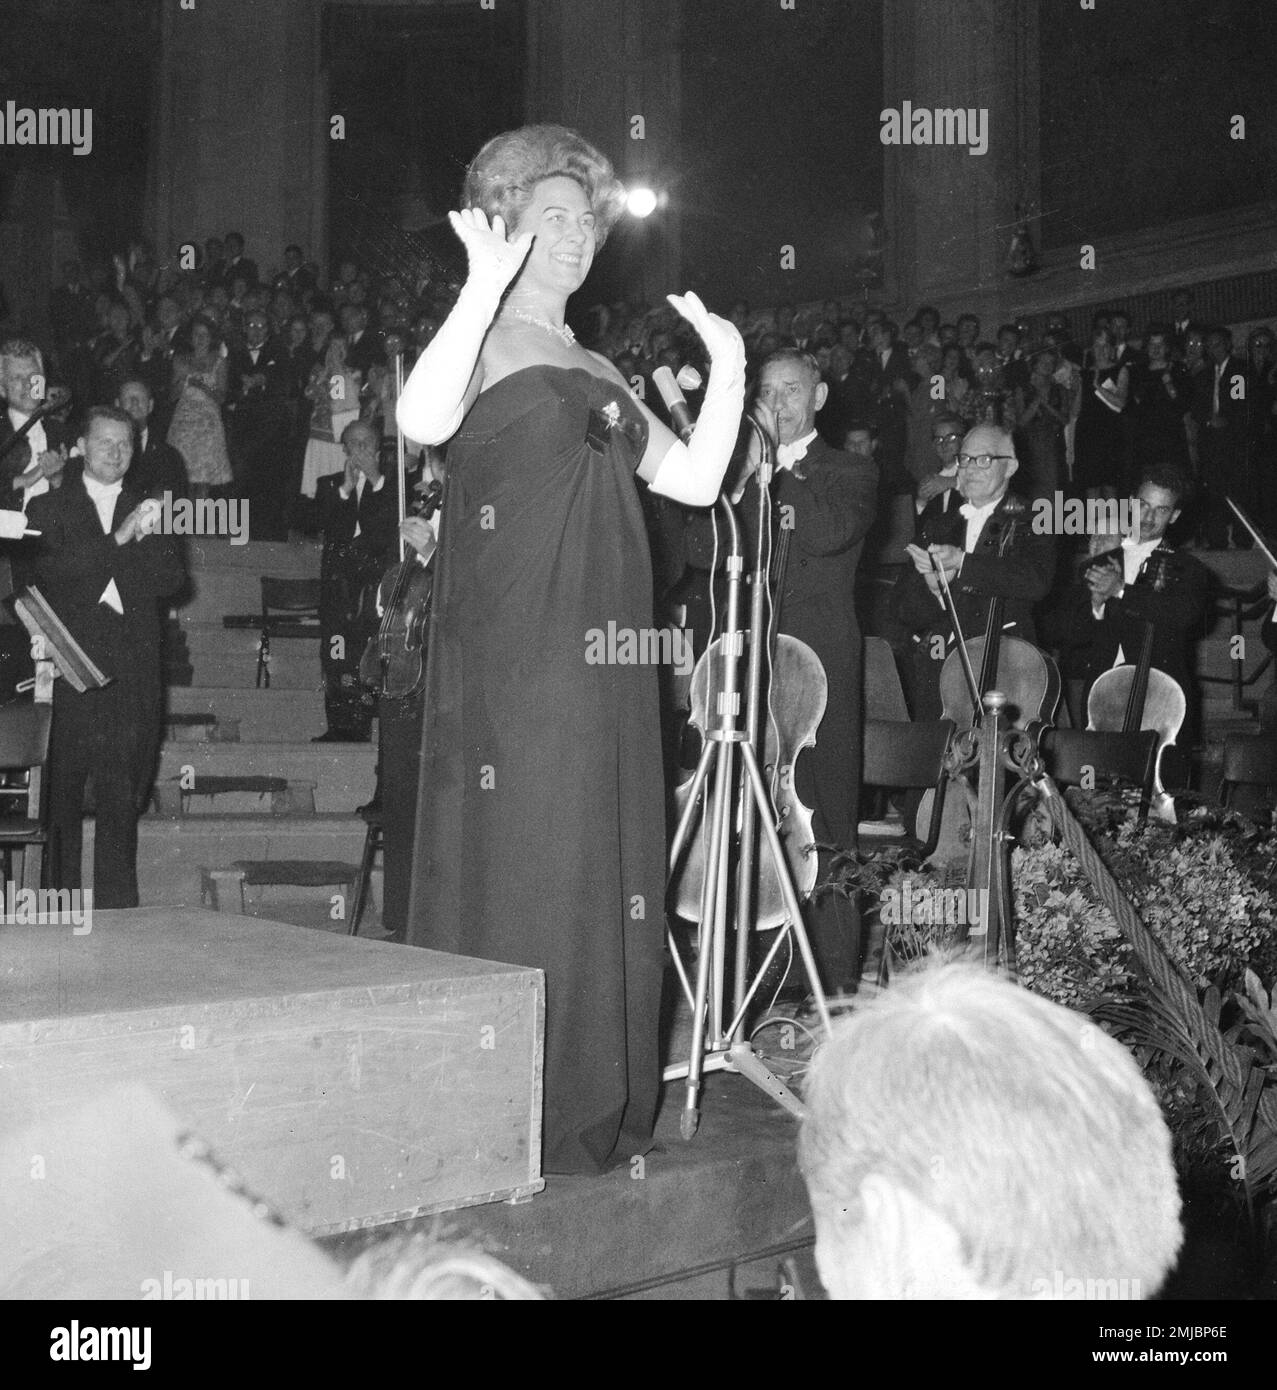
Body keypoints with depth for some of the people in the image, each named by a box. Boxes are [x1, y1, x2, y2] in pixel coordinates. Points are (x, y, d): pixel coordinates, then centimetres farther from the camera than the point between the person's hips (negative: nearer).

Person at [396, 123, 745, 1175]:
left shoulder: (599, 371, 22)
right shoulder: (486, 342, 1)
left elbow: (696, 480, 17)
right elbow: (422, 421, -22)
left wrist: (728, 367, 10)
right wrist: (485, 287, -24)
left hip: (605, 652, 7)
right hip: (510, 649, -7)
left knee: (609, 869, 8)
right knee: (519, 864, -6)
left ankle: (601, 1112, 18)